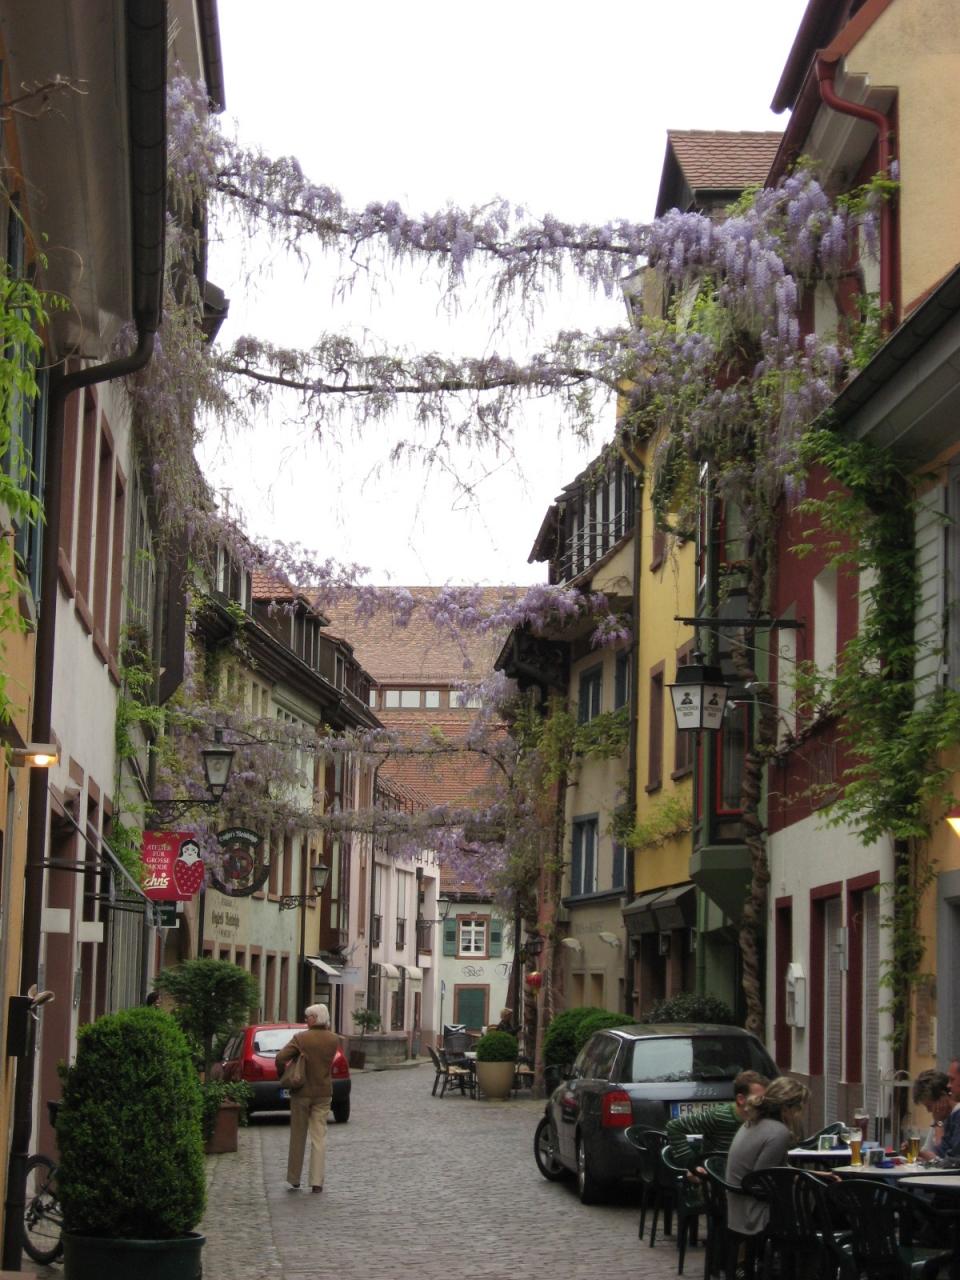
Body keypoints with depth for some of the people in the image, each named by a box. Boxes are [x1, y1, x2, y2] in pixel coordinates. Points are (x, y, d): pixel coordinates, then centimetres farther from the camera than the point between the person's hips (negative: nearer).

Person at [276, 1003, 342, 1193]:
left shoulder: (301, 1038, -14)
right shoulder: (333, 1040, -3)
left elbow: (280, 1058, -20)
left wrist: (282, 1074, -2)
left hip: (302, 1092, -2)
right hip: (323, 1093, 2)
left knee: (298, 1137, 11)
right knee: (319, 1138, 4)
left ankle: (294, 1180, 18)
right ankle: (317, 1181, -2)